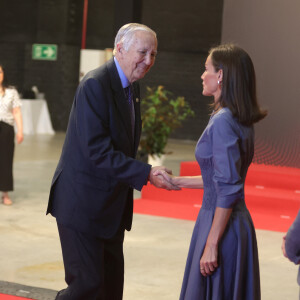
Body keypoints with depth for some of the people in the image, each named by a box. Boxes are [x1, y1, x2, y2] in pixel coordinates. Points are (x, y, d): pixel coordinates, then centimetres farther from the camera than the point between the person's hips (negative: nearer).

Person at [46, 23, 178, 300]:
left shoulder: (132, 87, 10)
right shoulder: (95, 85, -19)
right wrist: (147, 173, -26)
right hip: (84, 202, -9)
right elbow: (97, 151, -25)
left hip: (112, 204, 9)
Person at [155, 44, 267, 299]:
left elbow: (228, 189, -23)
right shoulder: (241, 120, 10)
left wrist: (212, 244, -21)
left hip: (221, 224, -9)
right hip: (237, 221, 9)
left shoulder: (222, 121, -19)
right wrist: (177, 181, 20)